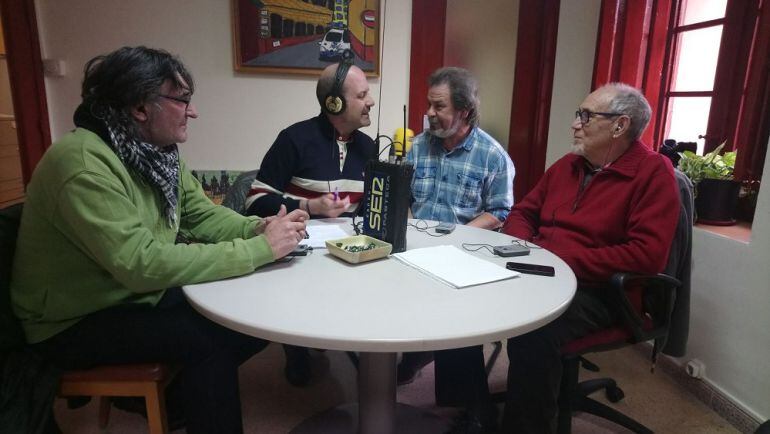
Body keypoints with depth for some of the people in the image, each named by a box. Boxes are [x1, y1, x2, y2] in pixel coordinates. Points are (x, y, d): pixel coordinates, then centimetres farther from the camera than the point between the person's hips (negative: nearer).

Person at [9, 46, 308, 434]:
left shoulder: (156, 150, 0)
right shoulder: (83, 162, -28)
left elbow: (201, 215, 2)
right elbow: (142, 263, -35)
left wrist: (259, 228, -19)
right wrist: (258, 249, -33)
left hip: (140, 295, 8)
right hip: (76, 323, -8)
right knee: (209, 340, -26)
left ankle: (173, 394, 20)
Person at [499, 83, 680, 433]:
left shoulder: (654, 173, -7)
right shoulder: (567, 165, 13)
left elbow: (647, 255, -18)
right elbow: (521, 213, 20)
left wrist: (561, 257, -19)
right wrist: (525, 248, -3)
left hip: (598, 291, -6)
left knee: (531, 330, -35)